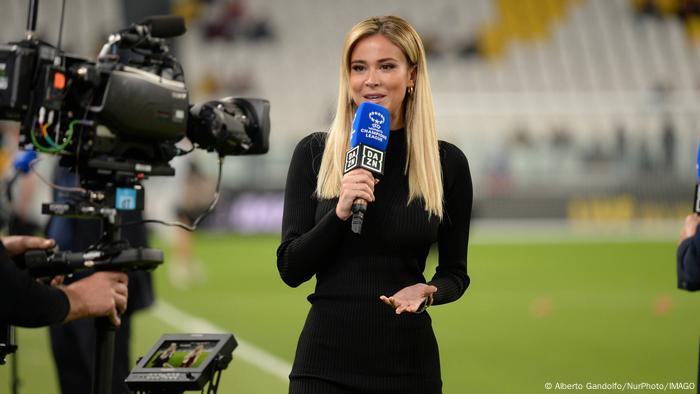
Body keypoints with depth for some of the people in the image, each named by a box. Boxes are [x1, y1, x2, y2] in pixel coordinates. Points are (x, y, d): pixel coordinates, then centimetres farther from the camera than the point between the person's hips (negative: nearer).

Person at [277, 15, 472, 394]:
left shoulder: (447, 162, 0)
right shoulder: (314, 153, 0)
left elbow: (455, 272, 7)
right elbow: (291, 269, -3)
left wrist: (427, 291, -14)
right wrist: (339, 213, -17)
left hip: (407, 361, 0)